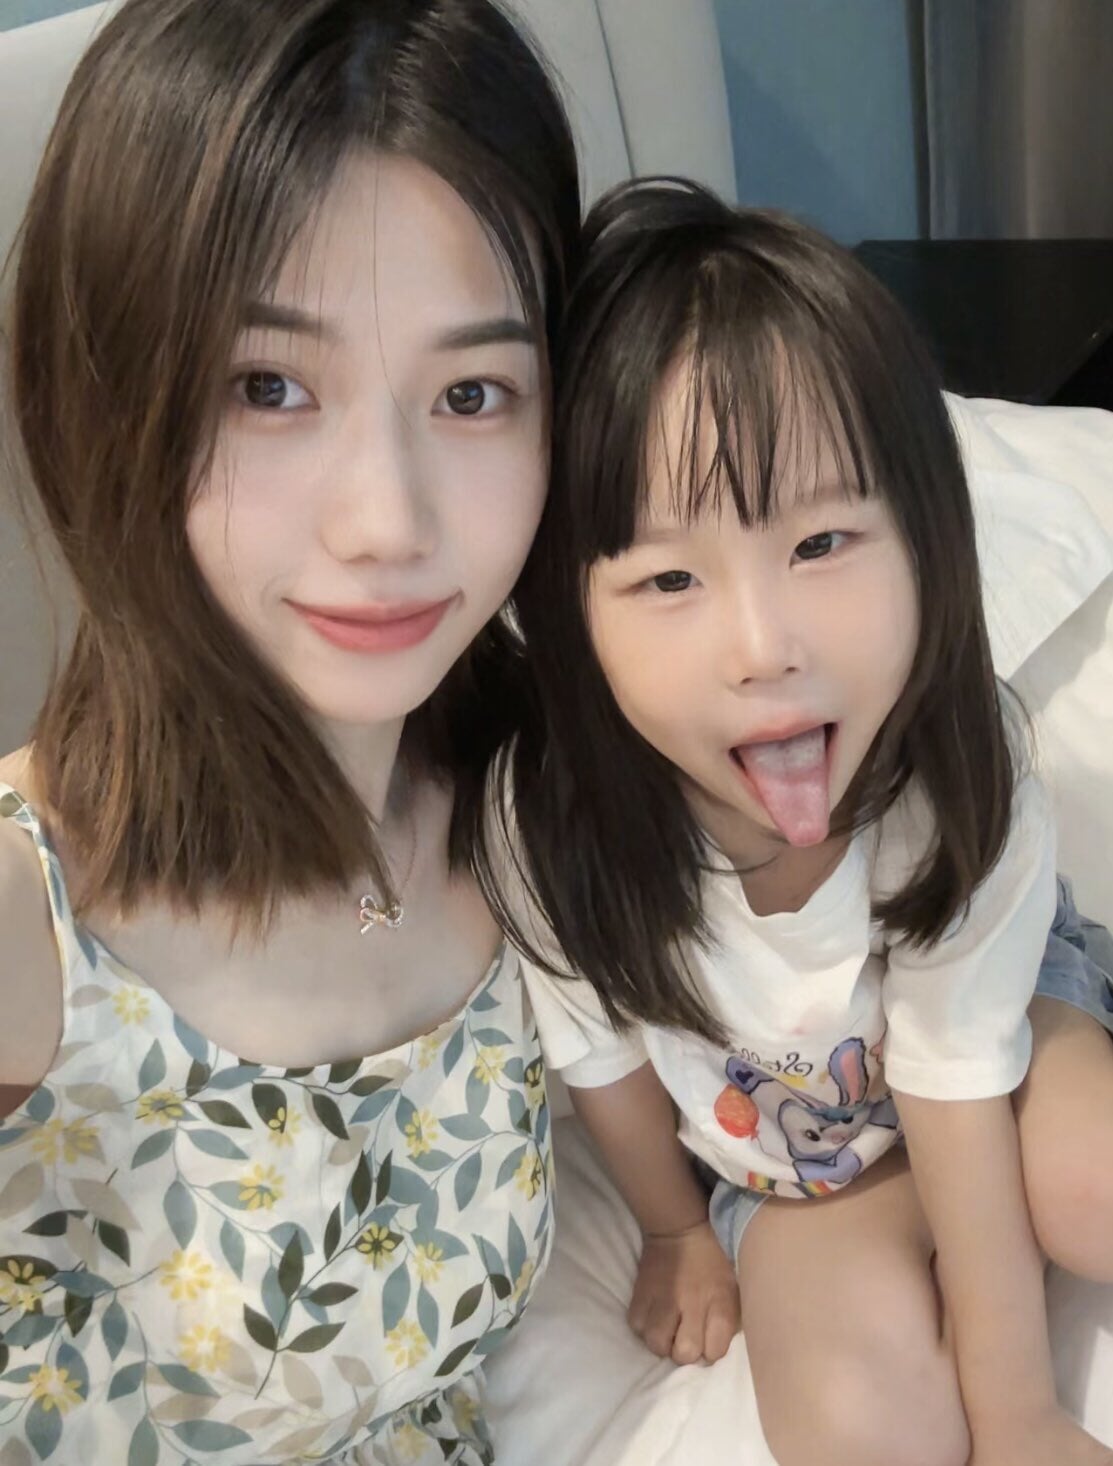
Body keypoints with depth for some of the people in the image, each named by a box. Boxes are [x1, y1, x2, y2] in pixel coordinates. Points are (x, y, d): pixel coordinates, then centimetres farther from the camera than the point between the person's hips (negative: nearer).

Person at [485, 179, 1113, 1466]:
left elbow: (954, 1086, -24)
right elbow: (606, 1060, -13)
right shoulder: (550, 822, -33)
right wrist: (679, 1232, 5)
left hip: (988, 1024, 1)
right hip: (775, 1141, -1)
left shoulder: (962, 778, -34)